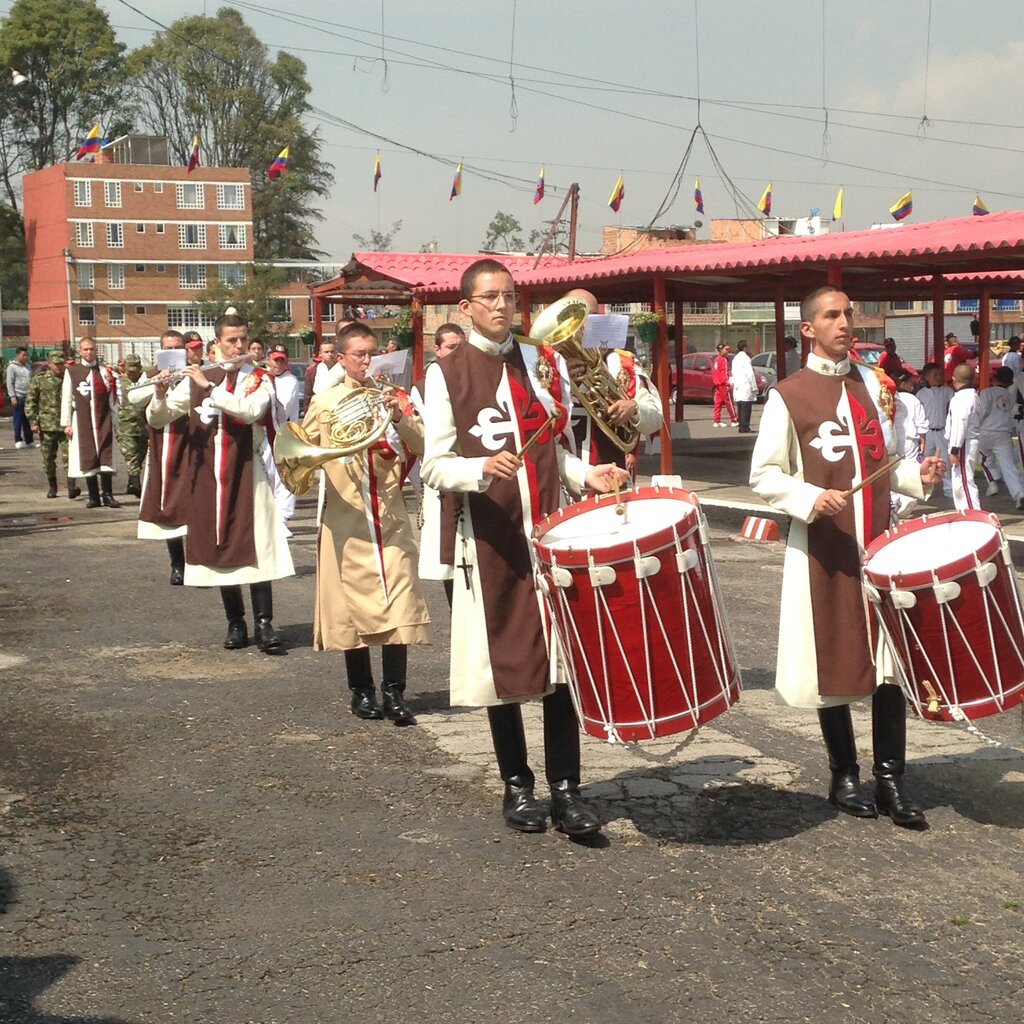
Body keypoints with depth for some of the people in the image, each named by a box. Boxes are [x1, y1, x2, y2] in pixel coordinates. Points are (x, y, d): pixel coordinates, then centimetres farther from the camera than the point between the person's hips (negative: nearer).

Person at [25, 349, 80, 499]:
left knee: (68, 457, -11)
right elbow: (30, 401, 5)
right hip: (47, 426, 1)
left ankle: (71, 487, -17)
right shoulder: (39, 380, 4)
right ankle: (52, 487, 23)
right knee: (48, 459, 8)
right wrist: (33, 421, -3)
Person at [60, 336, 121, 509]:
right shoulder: (71, 371, 5)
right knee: (87, 458, 2)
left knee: (106, 457, -5)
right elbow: (66, 399, 5)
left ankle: (107, 494, -3)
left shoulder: (105, 371, 10)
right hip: (82, 420, -1)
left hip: (104, 419, 1)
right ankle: (93, 496, 8)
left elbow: (112, 398, 11)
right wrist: (67, 423, 0)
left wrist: (114, 421, 7)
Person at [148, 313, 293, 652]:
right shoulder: (197, 378, 8)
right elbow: (157, 419, 6)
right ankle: (235, 623, 14)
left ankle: (264, 624, -6)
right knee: (219, 547, 5)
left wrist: (209, 386, -20)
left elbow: (251, 411, -20)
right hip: (206, 472, 2)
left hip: (246, 470, -2)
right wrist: (161, 395, -15)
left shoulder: (259, 379, 2)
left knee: (255, 545, -8)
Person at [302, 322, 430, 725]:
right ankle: (361, 691, 17)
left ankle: (394, 693, 0)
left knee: (398, 604, -6)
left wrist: (400, 417, -19)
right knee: (352, 604, 5)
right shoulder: (325, 402, 6)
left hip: (390, 517, 0)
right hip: (346, 518, 0)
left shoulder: (392, 396, 8)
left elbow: (420, 445, -3)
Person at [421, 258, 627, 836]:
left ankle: (566, 788, 6)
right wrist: (482, 468, -23)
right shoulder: (447, 374, -1)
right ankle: (517, 786, 18)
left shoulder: (546, 365, 11)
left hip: (548, 529, 3)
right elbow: (435, 466, -5)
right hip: (489, 536, -3)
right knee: (503, 660, 5)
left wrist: (588, 475, 1)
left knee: (560, 658, -1)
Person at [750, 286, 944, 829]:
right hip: (824, 547, -4)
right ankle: (845, 777, 21)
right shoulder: (788, 396, -5)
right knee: (835, 664, 6)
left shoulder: (873, 383, 11)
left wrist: (916, 474, 0)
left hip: (879, 541, 4)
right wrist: (810, 498, -21)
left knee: (891, 660, 1)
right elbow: (764, 475, -5)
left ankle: (890, 780, 10)